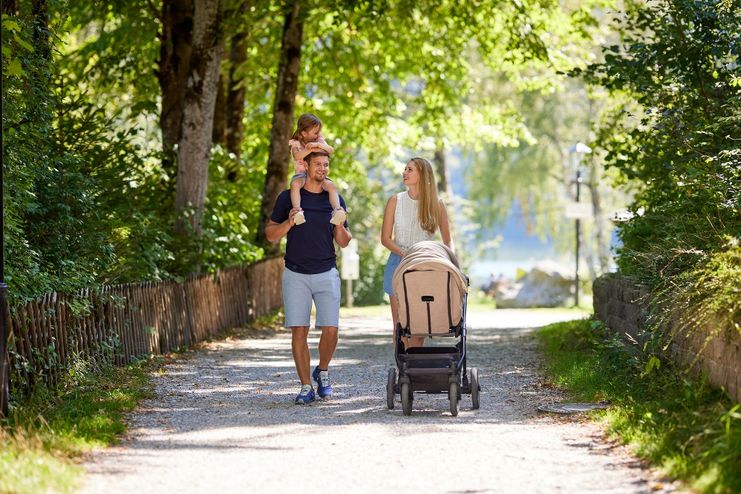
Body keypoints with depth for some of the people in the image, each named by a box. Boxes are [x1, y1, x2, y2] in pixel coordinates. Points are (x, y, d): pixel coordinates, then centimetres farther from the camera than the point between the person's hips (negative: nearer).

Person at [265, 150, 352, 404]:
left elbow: (344, 243, 10)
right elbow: (271, 235, 4)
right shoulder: (288, 198, 3)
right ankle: (306, 387, 4)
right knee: (299, 331, -4)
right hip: (296, 275, -1)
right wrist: (289, 223, -14)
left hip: (326, 274, 1)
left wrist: (340, 227, -11)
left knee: (330, 330, -8)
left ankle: (322, 372, 19)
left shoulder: (335, 200, 8)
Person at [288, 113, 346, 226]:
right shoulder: (295, 143, 1)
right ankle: (298, 211, -52)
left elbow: (331, 150, -6)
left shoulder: (319, 140, 11)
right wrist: (311, 149, -26)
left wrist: (319, 145, -22)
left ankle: (337, 209, -40)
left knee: (331, 185, -28)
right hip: (301, 174, -3)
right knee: (295, 184, -38)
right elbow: (297, 156, -20)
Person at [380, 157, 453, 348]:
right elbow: (385, 238, 1)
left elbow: (448, 241, 6)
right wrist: (404, 253, -15)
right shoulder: (396, 201, 3)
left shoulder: (436, 205, 2)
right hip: (398, 265, 0)